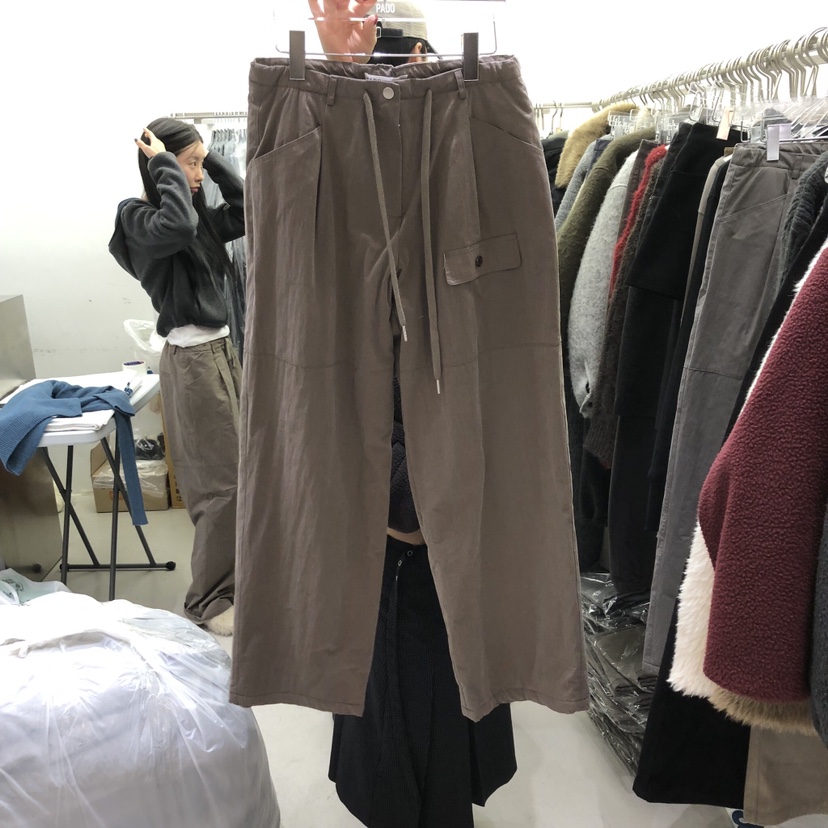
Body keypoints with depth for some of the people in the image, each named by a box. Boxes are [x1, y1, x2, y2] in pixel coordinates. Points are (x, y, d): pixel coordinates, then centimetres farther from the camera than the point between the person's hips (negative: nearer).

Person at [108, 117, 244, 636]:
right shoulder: (138, 218, -9)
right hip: (193, 358, -8)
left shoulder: (199, 214, 14)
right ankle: (207, 599, 7)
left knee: (241, 472, 11)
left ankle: (233, 577, 26)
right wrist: (165, 165, -15)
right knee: (223, 482, -6)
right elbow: (178, 227, -29)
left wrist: (212, 158, 9)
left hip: (223, 348, 8)